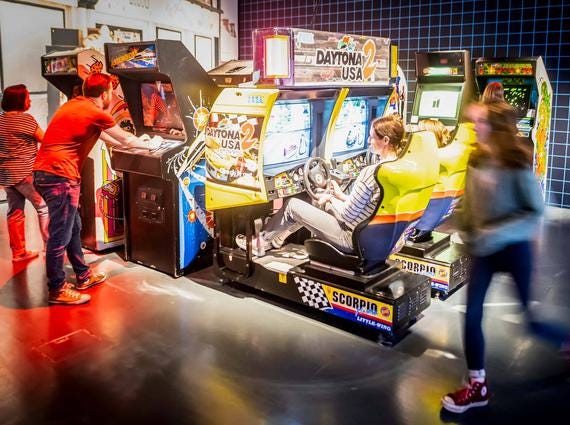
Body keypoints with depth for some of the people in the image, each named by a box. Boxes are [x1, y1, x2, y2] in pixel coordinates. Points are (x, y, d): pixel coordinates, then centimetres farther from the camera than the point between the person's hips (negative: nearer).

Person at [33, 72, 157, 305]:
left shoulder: (73, 105, 18)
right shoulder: (96, 114, -7)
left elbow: (103, 136, 31)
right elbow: (126, 140, 7)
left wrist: (120, 143, 39)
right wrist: (149, 146, 24)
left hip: (44, 171, 10)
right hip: (60, 175, -10)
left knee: (73, 226, 19)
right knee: (61, 235, 0)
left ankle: (83, 276, 31)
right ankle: (57, 290, 11)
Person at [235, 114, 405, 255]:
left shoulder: (371, 172, -26)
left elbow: (347, 215, -20)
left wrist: (330, 199, -1)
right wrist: (341, 196, 14)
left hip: (351, 240, -8)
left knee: (291, 205, 3)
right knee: (318, 204, 24)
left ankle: (263, 242, 26)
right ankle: (274, 241, 34)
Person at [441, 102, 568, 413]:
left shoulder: (517, 163, -16)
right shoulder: (476, 160, 1)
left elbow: (536, 211, -16)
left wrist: (497, 234, -24)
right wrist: (465, 232, 0)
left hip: (514, 248, -5)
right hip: (483, 251, 5)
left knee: (534, 319, 6)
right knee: (472, 315, 3)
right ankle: (477, 385, 18)